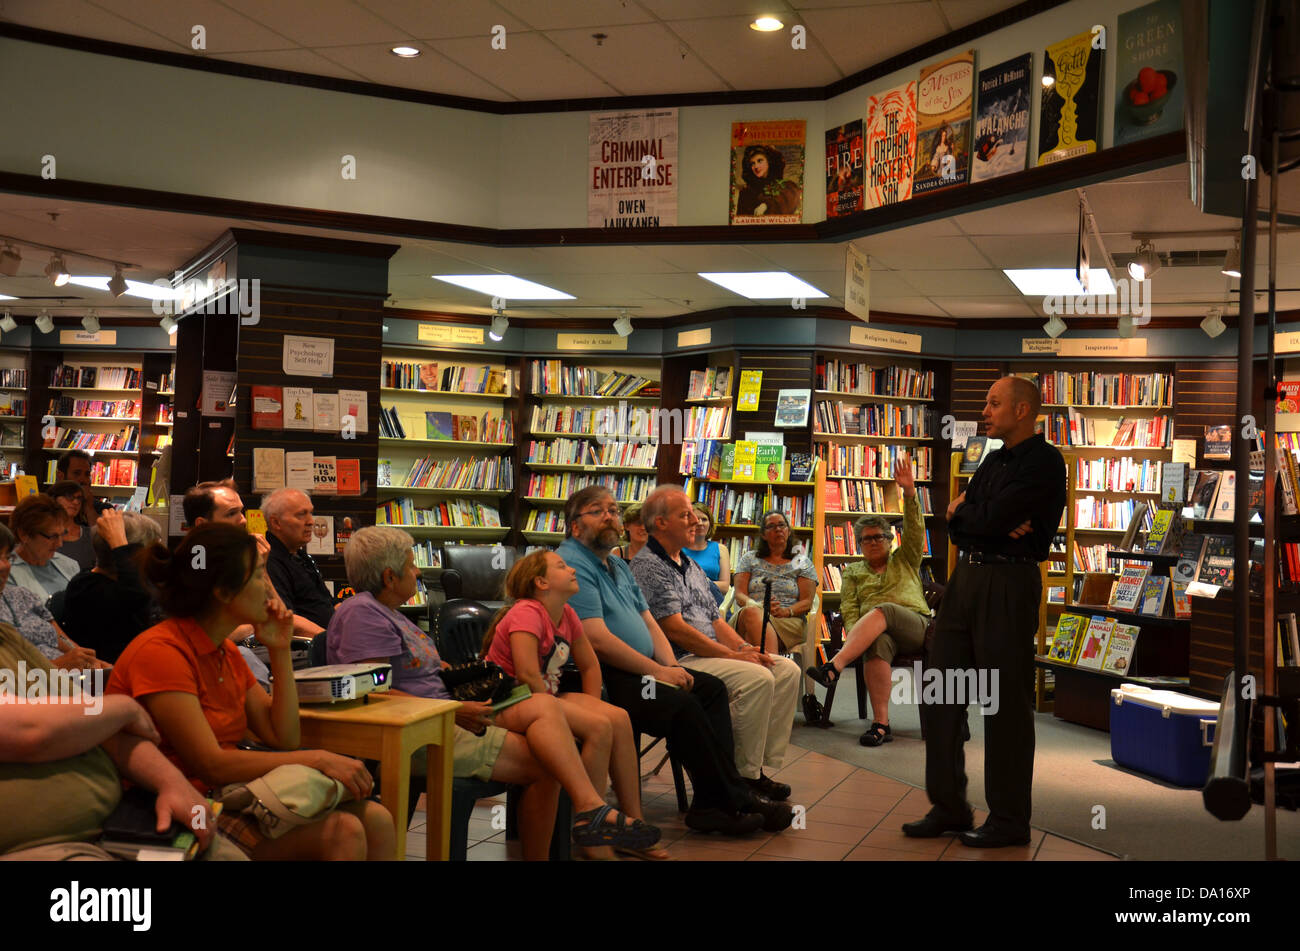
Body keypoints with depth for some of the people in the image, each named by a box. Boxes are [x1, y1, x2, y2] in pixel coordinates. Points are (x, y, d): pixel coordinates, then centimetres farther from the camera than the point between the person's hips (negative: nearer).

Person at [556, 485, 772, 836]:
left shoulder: (618, 566, 21)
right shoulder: (572, 565, -13)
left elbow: (648, 622, 20)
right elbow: (598, 641, -21)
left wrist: (671, 666, 1)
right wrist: (658, 672, -16)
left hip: (642, 671, 10)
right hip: (601, 679, -10)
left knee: (711, 687, -3)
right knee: (683, 706, -25)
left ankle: (712, 804, -9)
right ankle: (732, 800, -11)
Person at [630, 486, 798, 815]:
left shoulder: (692, 567, 21)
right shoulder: (647, 565, -9)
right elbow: (674, 629, -17)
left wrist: (744, 647, 0)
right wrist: (732, 655, -16)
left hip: (712, 653, 10)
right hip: (679, 660, -10)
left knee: (787, 671, -3)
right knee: (758, 678, -27)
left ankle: (765, 766, -3)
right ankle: (747, 775, -14)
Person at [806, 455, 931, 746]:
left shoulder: (904, 560, 24)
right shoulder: (853, 572, 25)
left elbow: (915, 530, 7)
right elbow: (849, 610, 11)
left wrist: (909, 492, -8)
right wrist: (857, 636, -11)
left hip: (915, 626, -1)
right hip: (876, 630, 1)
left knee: (882, 610, -36)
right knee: (878, 644, -38)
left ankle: (834, 667, -52)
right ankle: (881, 724, -44)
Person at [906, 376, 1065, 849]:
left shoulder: (1045, 461, -8)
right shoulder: (993, 461, 17)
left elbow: (992, 518, -18)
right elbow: (956, 528, 9)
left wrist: (962, 511, 3)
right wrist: (995, 525, -11)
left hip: (1008, 584, -8)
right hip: (966, 577, 9)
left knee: (1005, 703, -1)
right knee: (940, 695, 8)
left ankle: (1010, 820, 10)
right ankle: (949, 807, 19)